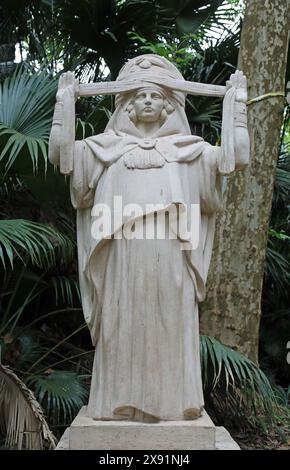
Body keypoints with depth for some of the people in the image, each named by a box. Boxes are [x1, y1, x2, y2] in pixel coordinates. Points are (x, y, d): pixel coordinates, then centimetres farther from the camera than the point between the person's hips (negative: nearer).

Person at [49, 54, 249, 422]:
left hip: (169, 261, 0)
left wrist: (237, 103, 8)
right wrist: (64, 100, 12)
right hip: (123, 259, 0)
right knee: (123, 327, 1)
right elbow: (58, 153, 10)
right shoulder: (107, 147, 17)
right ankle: (121, 403, 11)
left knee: (170, 328, 1)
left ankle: (170, 401, 11)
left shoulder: (188, 149, 16)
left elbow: (238, 156, 7)